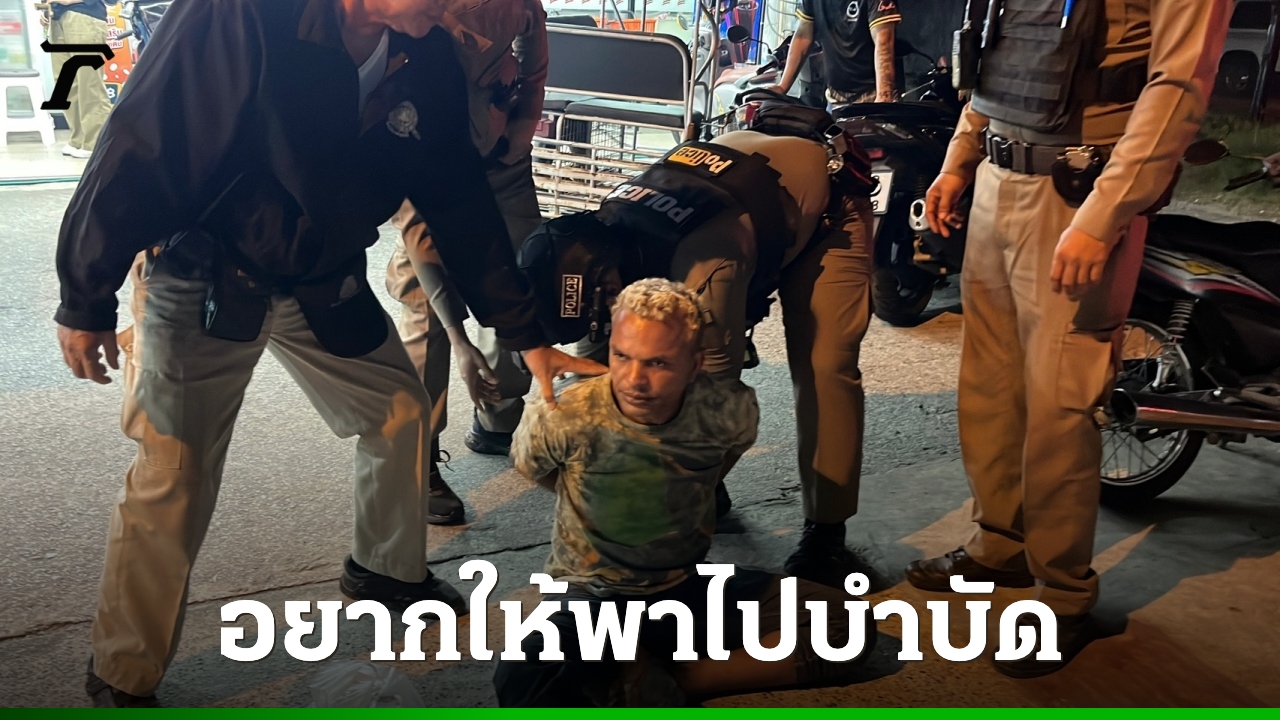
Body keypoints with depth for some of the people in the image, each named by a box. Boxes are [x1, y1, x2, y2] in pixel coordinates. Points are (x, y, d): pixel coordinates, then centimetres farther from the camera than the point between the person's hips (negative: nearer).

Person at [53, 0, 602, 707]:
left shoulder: (428, 60, -8)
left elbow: (461, 203, 0)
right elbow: (141, 145, -22)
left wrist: (526, 335, 1)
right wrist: (85, 299, -16)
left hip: (324, 284, 6)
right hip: (202, 279, -5)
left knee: (402, 413, 10)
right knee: (172, 476, -4)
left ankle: (388, 570, 37)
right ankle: (121, 680, 17)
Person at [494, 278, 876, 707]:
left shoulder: (729, 410, -16)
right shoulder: (564, 419, -22)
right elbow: (527, 466, 3)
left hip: (690, 588, 3)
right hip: (591, 598, -3)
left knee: (847, 629, -12)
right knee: (522, 684, -36)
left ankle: (672, 684, -12)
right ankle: (658, 691, -10)